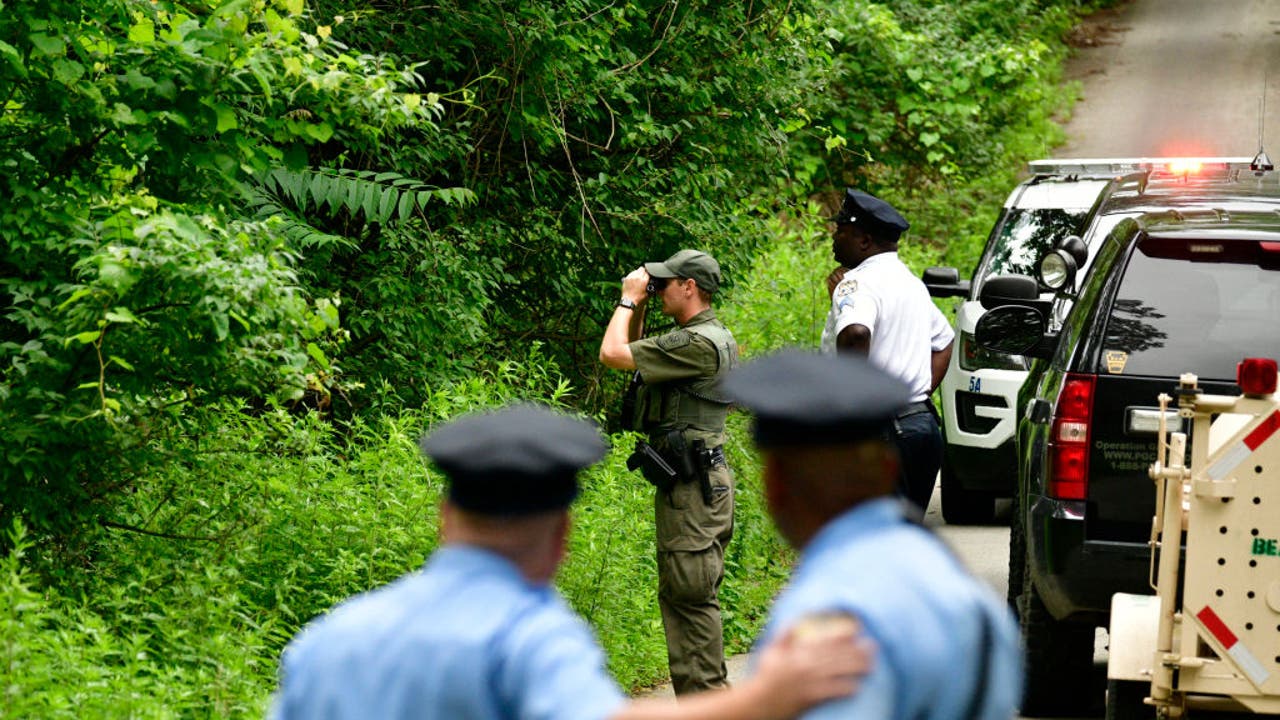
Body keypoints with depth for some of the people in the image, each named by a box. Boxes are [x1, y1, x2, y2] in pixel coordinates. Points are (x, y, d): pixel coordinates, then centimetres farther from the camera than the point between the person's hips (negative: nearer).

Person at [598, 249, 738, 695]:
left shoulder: (700, 343, -18)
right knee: (677, 595, 15)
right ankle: (695, 695, 20)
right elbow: (634, 352, 29)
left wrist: (629, 299, -4)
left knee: (692, 596, -8)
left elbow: (613, 354, -18)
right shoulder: (710, 337, 15)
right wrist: (638, 307, 16)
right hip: (685, 486, 11)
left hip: (694, 488, -11)